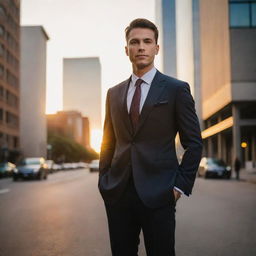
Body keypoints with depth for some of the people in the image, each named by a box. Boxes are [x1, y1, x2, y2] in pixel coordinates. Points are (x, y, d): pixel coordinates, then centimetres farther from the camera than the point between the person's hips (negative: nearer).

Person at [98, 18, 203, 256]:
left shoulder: (176, 89, 0)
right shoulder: (114, 93, 13)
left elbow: (194, 143, -1)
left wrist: (180, 185, -7)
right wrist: (103, 181, 9)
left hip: (158, 193, -3)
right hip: (118, 192, 4)